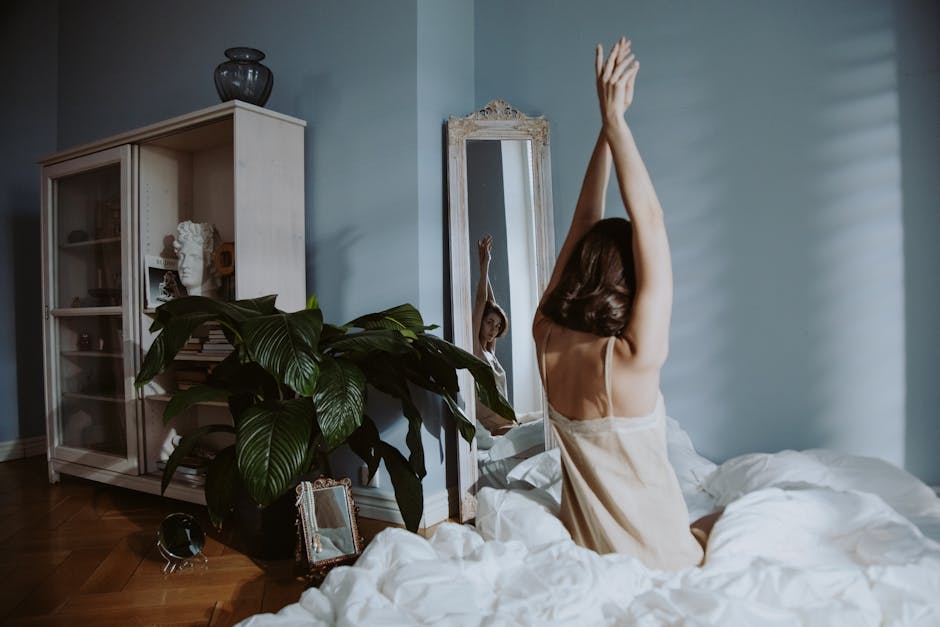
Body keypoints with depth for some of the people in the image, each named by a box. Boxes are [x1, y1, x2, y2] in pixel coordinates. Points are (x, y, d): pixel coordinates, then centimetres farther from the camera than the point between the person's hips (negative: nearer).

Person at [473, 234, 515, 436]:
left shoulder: (489, 350, 15)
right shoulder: (473, 348, -4)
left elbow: (491, 304, 13)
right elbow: (480, 301, -10)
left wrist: (485, 268, 12)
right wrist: (484, 265, -8)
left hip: (504, 422, 8)